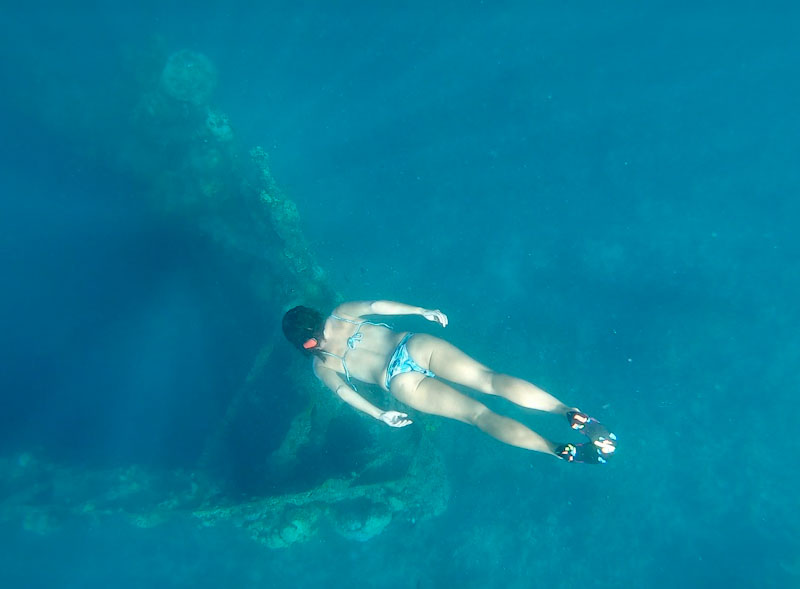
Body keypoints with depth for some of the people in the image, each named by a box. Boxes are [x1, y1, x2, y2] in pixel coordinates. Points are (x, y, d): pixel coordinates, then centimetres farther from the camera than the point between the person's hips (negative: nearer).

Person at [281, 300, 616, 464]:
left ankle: (564, 450, -17)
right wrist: (423, 312, 14)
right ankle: (575, 415, -22)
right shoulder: (341, 313, 23)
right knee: (492, 379, -7)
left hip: (401, 382, -3)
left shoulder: (320, 365, 17)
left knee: (479, 414, -7)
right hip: (415, 345, 3)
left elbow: (343, 390, 2)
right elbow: (377, 305, 11)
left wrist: (379, 415, -2)